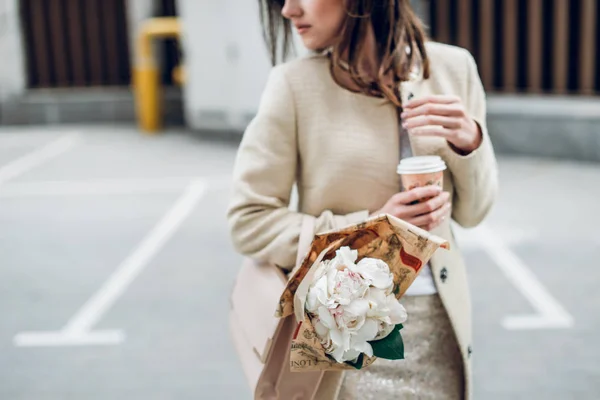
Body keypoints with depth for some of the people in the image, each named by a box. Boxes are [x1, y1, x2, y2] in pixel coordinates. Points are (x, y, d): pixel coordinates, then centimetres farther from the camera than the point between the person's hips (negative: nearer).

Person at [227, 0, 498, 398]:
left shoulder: (453, 67, -3)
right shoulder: (295, 84, -11)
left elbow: (471, 212, 4)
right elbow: (249, 220, -9)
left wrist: (470, 142, -15)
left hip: (439, 324, 3)